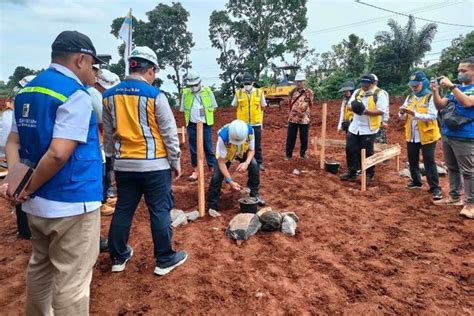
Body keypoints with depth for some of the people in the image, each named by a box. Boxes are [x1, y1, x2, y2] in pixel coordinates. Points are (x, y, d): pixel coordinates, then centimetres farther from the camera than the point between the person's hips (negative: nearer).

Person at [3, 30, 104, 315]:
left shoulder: (28, 90, 11)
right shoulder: (75, 94, -16)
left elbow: (13, 143, 10)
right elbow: (59, 153, -24)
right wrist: (28, 189, -11)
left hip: (37, 202, 9)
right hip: (71, 203, -9)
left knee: (40, 268, 25)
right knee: (71, 281, 4)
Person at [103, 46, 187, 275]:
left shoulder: (109, 96, 4)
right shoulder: (155, 95, -11)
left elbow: (108, 134, 12)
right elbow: (169, 133, -9)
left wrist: (112, 158, 23)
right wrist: (176, 162, 2)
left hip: (124, 165, 5)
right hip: (155, 165, -5)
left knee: (123, 210, 16)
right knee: (160, 211, 6)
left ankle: (118, 257, 30)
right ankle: (164, 260, 17)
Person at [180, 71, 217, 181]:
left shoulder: (208, 91, -2)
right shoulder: (185, 93, 0)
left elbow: (214, 107, 8)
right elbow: (183, 109, 9)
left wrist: (205, 111, -5)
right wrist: (191, 115, -2)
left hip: (206, 124, -1)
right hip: (192, 125, 2)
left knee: (208, 147, 4)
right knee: (193, 149, 8)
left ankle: (213, 169, 15)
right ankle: (195, 170, 18)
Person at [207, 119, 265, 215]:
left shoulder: (250, 131, -34)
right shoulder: (223, 137, -41)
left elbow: (251, 150, -16)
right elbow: (221, 162, -33)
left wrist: (246, 162, -36)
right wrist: (230, 181, -36)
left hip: (243, 152, 3)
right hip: (225, 154, -2)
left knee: (254, 166, -18)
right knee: (217, 176, -16)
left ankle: (254, 194, 2)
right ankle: (212, 205, -1)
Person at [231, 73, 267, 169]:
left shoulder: (259, 92, 0)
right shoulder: (238, 93, -1)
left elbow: (262, 108, 7)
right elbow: (235, 107, 9)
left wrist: (261, 123, 6)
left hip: (256, 124, 0)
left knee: (257, 145, 8)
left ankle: (259, 163, 20)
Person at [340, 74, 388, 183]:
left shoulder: (379, 94, -9)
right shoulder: (357, 92, 9)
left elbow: (381, 111, -17)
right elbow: (350, 105, 9)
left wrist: (366, 111, -29)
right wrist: (354, 107, -15)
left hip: (369, 129, -6)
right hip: (354, 127, 6)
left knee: (367, 153, 2)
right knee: (350, 149, 6)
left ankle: (369, 175, 17)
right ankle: (351, 172, 20)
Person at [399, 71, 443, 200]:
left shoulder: (431, 97, -11)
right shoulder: (410, 97, 7)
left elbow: (432, 116, -22)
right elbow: (403, 117, 7)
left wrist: (414, 114, -32)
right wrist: (402, 113, -16)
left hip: (427, 136, -6)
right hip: (412, 136, 6)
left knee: (429, 162, -4)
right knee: (412, 160, 15)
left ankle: (435, 187, 5)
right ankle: (416, 182, 31)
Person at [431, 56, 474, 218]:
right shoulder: (457, 89, 15)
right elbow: (439, 106, 10)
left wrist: (451, 86, -24)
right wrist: (435, 91, -5)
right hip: (446, 135, 7)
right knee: (452, 168, 13)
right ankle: (454, 196, 24)